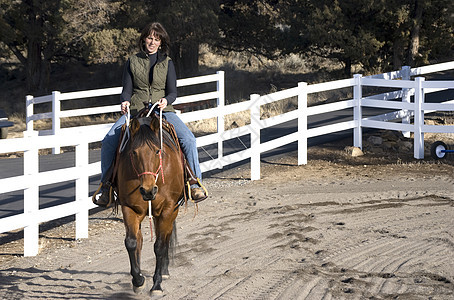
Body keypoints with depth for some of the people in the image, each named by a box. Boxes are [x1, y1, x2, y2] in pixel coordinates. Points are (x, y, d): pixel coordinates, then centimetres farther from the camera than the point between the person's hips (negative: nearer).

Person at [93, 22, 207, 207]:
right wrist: (125, 102, -16)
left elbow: (172, 92, 3)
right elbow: (127, 89, 7)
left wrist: (166, 100, -21)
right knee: (109, 141, -21)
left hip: (162, 110, 0)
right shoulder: (133, 62, 9)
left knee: (188, 139, -24)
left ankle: (195, 183, -15)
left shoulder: (167, 63, 8)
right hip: (135, 110, 0)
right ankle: (106, 185, -7)